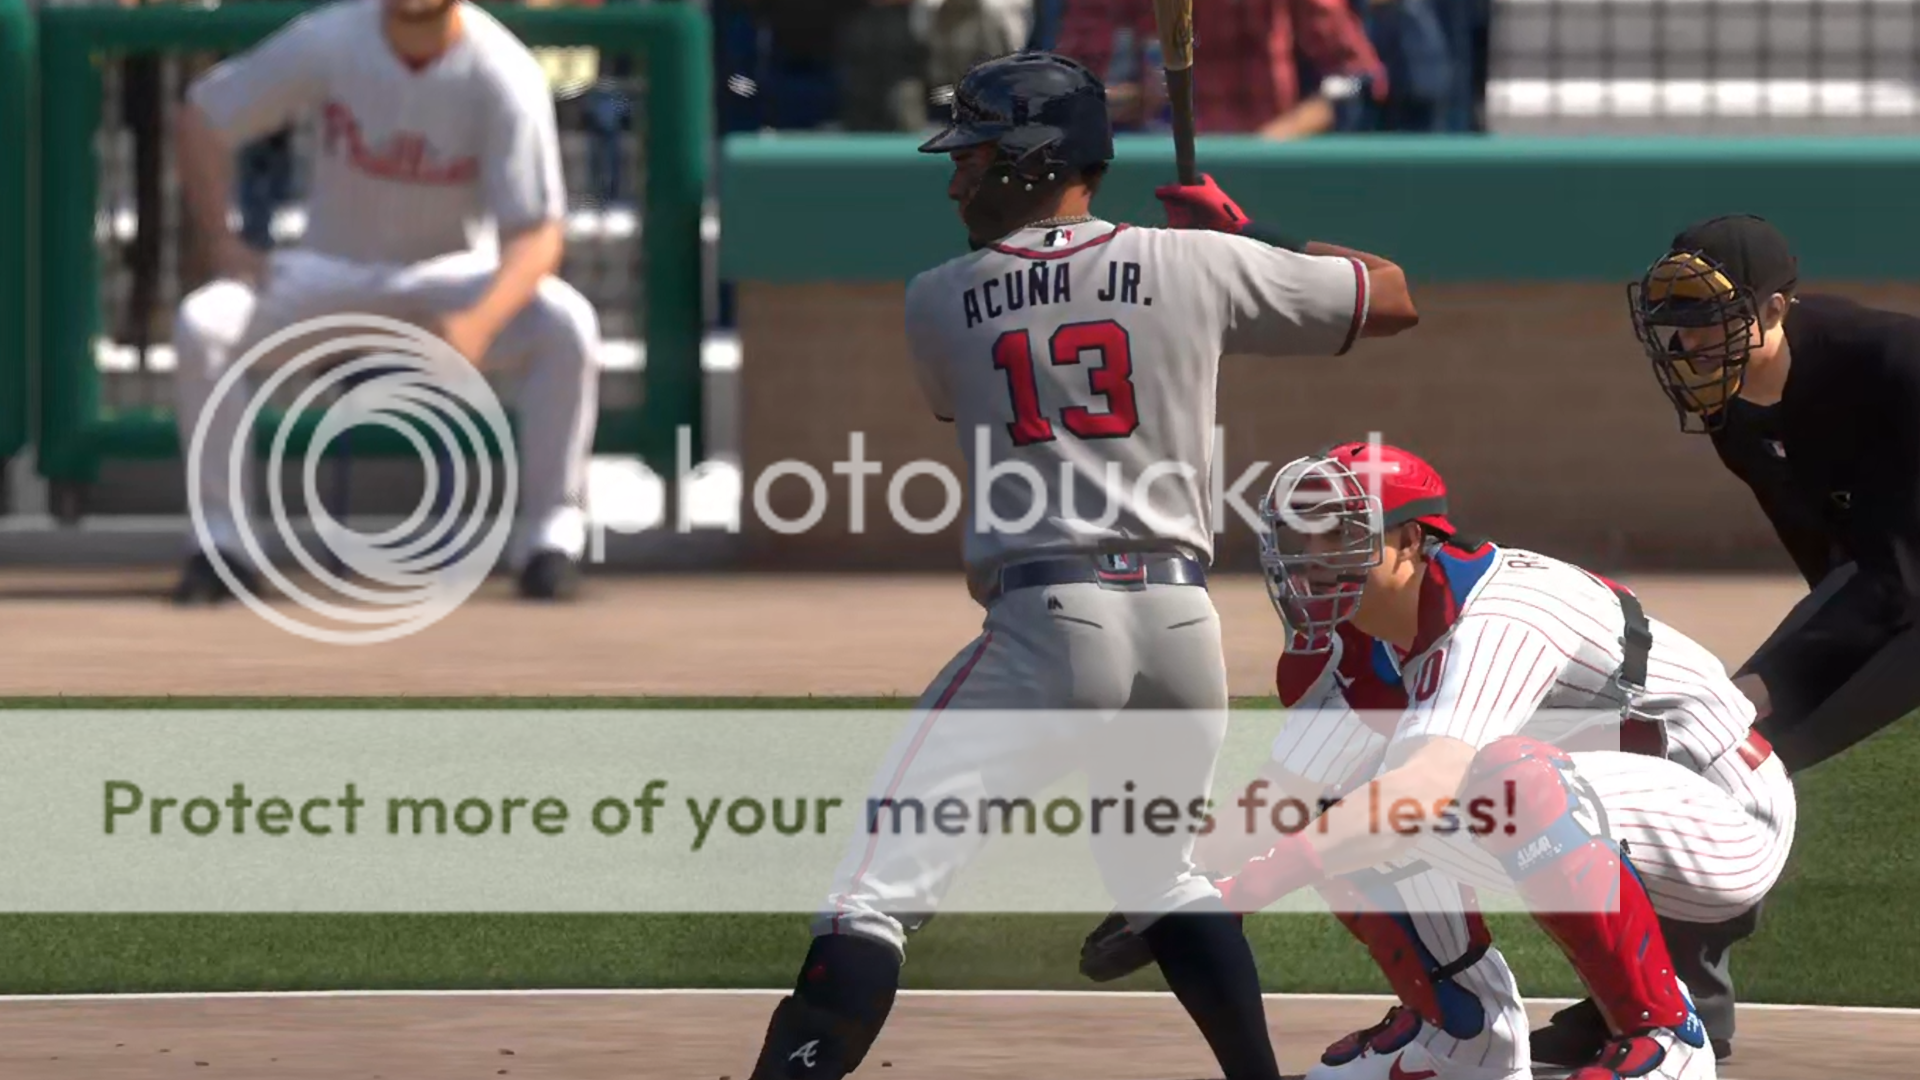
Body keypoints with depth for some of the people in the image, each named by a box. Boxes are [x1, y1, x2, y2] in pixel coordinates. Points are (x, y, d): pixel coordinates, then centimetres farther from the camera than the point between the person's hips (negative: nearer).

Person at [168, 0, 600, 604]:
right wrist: (221, 241, -12)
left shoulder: (504, 74, -19)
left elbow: (537, 231, -23)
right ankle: (221, 543, -14)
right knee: (201, 325, -25)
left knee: (567, 326, -30)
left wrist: (480, 320, -41)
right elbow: (201, 121, -1)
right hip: (331, 275, 1)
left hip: (446, 278, -1)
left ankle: (550, 531, -16)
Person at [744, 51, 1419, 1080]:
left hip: (1045, 621, -3)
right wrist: (1243, 233, 28)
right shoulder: (1195, 264, 7)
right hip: (1182, 621, 4)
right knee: (1162, 871, 28)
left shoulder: (938, 302, 7)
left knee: (881, 880, -9)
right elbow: (1393, 296, 16)